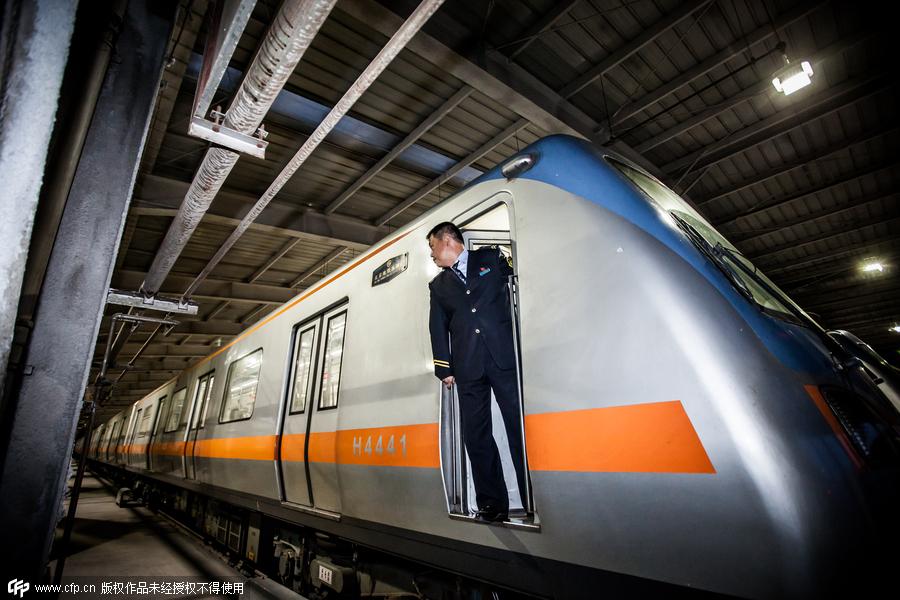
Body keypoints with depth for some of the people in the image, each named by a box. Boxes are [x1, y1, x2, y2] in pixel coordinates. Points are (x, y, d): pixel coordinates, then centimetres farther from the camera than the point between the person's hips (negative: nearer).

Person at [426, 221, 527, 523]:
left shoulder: (492, 257, 13)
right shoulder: (438, 285, 21)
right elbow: (438, 330, 15)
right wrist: (444, 369, 7)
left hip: (505, 355, -3)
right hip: (467, 367, 4)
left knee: (520, 427, -4)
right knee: (476, 436, 2)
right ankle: (492, 505, 12)